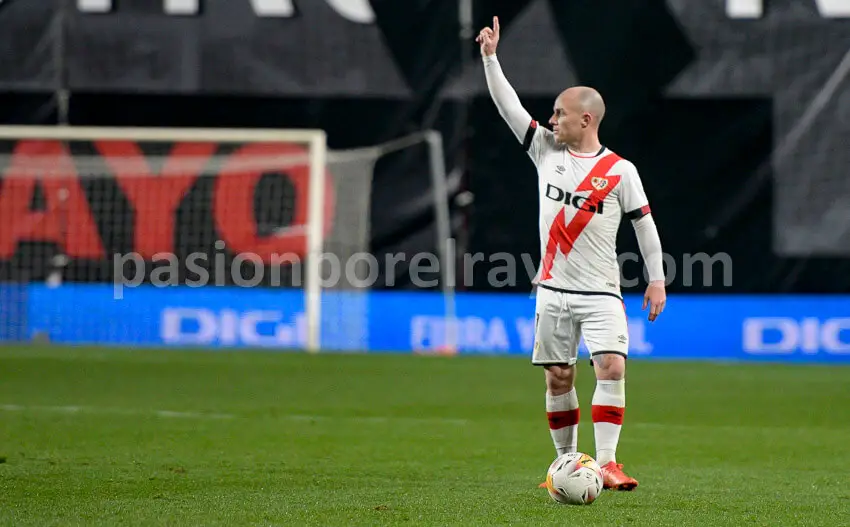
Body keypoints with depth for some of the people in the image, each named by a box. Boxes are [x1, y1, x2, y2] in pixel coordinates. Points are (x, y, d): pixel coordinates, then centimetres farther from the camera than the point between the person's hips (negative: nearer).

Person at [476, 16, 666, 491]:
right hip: (553, 289, 4)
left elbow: (644, 222, 2)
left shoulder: (620, 170, -3)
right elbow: (509, 107, 4)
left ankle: (606, 462, -19)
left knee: (612, 367, -18)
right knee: (558, 379, 5)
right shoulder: (547, 150, 6)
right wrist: (490, 58, -3)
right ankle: (567, 463, 17)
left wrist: (657, 279, 1)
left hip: (601, 292, -3)